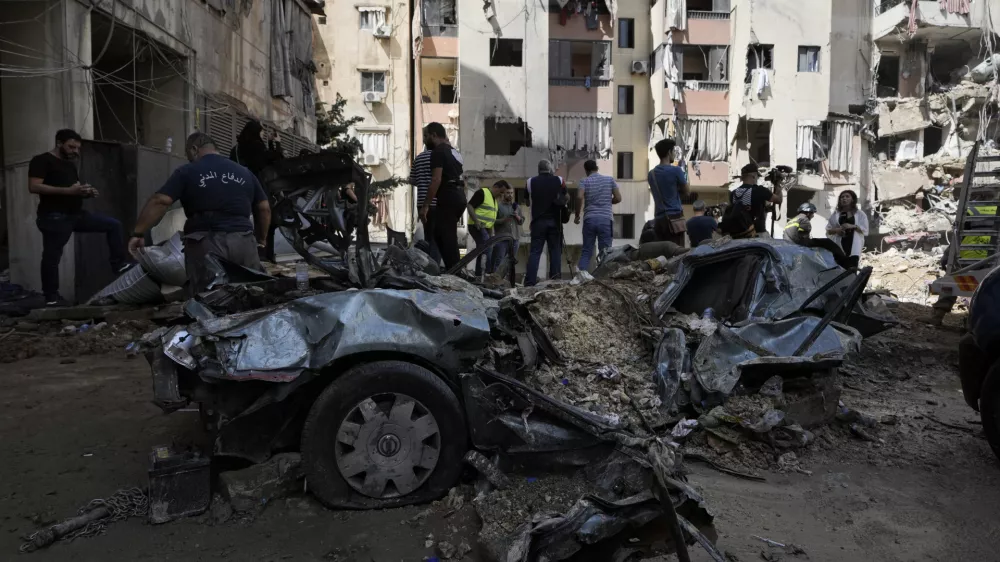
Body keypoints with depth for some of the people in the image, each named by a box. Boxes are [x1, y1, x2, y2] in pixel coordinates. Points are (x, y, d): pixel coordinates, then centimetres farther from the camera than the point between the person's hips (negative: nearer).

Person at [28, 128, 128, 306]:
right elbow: (34, 186, -19)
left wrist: (87, 192, 1)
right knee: (52, 256, 0)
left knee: (114, 224, 3)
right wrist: (68, 190, -25)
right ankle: (51, 297, 9)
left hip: (76, 214, 8)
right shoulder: (42, 161, -7)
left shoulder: (70, 165, 20)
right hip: (54, 217, -8)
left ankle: (119, 264, 2)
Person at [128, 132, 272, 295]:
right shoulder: (245, 173, 16)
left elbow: (159, 202, -5)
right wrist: (261, 239, 27)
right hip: (243, 241, 3)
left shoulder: (187, 172, 5)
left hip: (206, 243, -3)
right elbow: (264, 208, 16)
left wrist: (138, 233, 0)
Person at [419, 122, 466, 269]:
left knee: (447, 238, -7)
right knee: (438, 235, 15)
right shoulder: (455, 152, 21)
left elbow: (436, 180, -18)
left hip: (448, 198, -9)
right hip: (459, 197, 9)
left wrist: (425, 205, -17)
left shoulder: (438, 151, -8)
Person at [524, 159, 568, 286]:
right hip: (554, 221, 0)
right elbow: (567, 199, 10)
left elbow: (528, 203, 11)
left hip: (538, 221, 0)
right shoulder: (559, 180, 3)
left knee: (535, 251, -1)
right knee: (555, 250, 6)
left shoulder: (531, 181, 3)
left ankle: (529, 282, -8)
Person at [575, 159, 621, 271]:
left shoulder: (584, 181, 5)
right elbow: (618, 198, 6)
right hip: (606, 219, 0)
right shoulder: (610, 179, 11)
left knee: (586, 251, 5)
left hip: (589, 219, 0)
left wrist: (577, 215, 0)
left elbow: (580, 198, -11)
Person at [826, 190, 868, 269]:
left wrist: (853, 226, -12)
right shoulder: (835, 214, 13)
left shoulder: (859, 214, 10)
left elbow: (865, 230, 3)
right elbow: (828, 230, 12)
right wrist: (836, 230, -8)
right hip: (839, 246, 1)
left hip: (853, 247, -1)